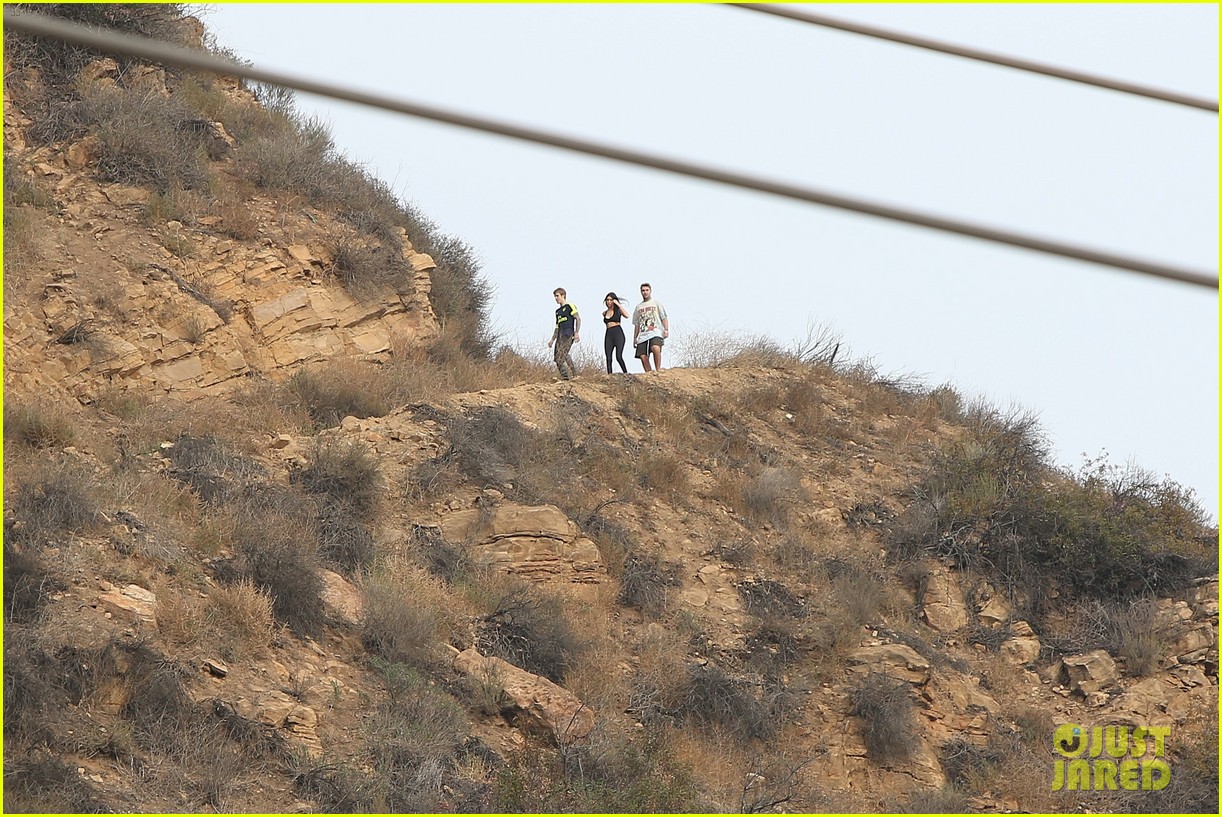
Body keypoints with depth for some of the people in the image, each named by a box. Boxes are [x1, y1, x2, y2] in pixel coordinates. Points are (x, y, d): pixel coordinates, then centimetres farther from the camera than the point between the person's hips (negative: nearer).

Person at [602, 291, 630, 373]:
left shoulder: (618, 310, 5)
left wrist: (618, 304, -11)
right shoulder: (605, 313, 18)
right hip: (608, 335, 5)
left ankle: (626, 374, -11)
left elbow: (626, 315, -14)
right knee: (608, 358, -5)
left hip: (618, 334, -5)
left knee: (619, 356, -17)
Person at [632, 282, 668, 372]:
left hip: (655, 332, -5)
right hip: (642, 335, 5)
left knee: (655, 348, -33)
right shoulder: (638, 307, 25)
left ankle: (658, 369, -25)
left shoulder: (656, 304, 15)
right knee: (643, 356, -8)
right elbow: (636, 324, 26)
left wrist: (666, 330, -8)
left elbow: (664, 318, 8)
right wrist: (635, 338, 18)